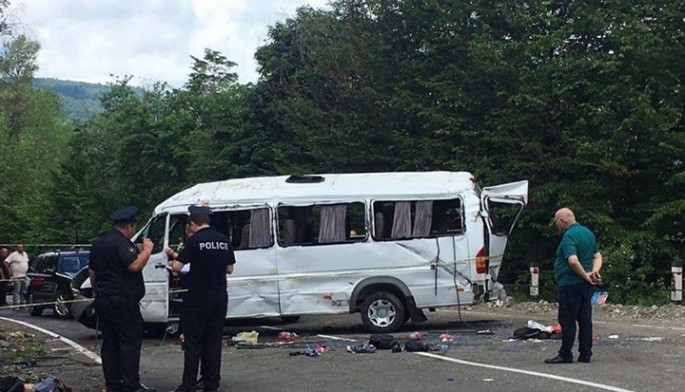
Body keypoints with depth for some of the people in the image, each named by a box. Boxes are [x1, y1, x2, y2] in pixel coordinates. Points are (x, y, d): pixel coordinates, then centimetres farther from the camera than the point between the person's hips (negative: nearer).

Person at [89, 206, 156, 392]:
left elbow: (92, 271, 25)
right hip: (122, 301, -9)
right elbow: (135, 265, -25)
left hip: (103, 300, 9)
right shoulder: (122, 243, -14)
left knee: (109, 342, 9)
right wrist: (147, 249, -11)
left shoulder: (99, 242, 17)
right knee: (131, 342, -6)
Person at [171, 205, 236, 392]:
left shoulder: (194, 241, -11)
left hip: (198, 299, -5)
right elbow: (229, 269, 11)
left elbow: (177, 266, -13)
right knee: (214, 340, 11)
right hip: (219, 298, 5)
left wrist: (174, 256, 7)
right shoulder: (225, 240, 4)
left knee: (193, 342, 1)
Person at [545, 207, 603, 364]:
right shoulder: (588, 232, 14)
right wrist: (594, 271, 0)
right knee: (585, 319, 9)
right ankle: (585, 354, 12)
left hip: (570, 285, -9)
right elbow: (597, 256, 16)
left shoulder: (569, 236, -15)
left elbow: (573, 261, -27)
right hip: (586, 286, 9)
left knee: (567, 320, -3)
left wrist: (585, 275, -16)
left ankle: (565, 355, 0)